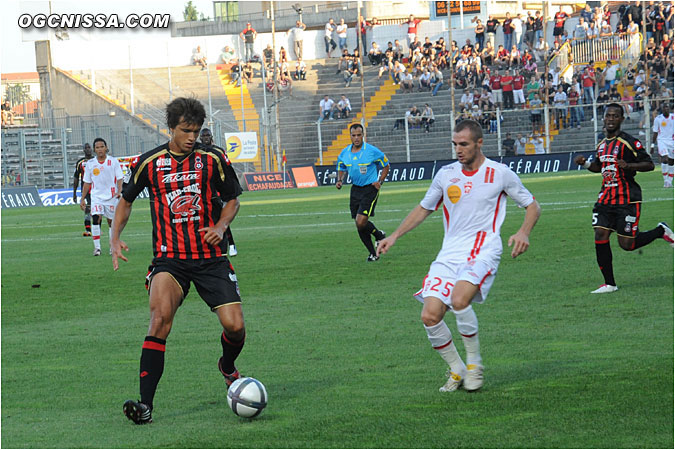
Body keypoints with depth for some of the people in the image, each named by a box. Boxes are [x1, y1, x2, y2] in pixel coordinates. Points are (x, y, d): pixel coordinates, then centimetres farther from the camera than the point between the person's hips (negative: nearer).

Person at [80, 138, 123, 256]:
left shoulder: (113, 161, 0)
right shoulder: (90, 164, 6)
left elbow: (120, 178, -1)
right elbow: (87, 183, 12)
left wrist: (119, 191, -19)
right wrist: (83, 199, 9)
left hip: (111, 197, 0)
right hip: (96, 196, 0)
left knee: (111, 221, 6)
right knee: (95, 219, -17)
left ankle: (113, 247, 20)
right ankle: (97, 247, -16)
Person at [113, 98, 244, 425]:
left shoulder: (213, 161, 2)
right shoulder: (149, 163, 2)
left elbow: (232, 199, 15)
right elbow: (126, 200, 18)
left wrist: (221, 226, -5)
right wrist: (116, 238, 4)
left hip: (210, 257, 1)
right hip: (169, 258, -1)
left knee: (234, 325, -9)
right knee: (161, 316, -26)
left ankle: (228, 367, 30)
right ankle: (145, 404, -27)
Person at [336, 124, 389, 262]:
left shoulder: (372, 151, -11)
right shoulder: (345, 153, 2)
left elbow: (386, 165, 3)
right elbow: (341, 168, 20)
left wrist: (380, 181, -9)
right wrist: (340, 180, 0)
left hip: (370, 189, -5)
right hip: (355, 189, 5)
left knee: (361, 222, -18)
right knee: (359, 225, 5)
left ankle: (379, 235, 13)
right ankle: (373, 254, 21)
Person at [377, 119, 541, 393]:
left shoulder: (500, 174, 0)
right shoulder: (446, 174, 10)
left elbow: (532, 206, 10)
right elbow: (424, 209, 24)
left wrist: (523, 233, -9)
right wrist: (395, 236, 15)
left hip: (483, 252, -4)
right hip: (449, 255, 5)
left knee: (459, 300, -32)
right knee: (430, 316, -13)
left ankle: (474, 362, -9)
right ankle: (457, 371, 9)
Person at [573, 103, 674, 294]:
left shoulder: (629, 142, -10)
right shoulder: (602, 144, 12)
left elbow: (649, 164, -11)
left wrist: (628, 165, -26)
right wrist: (585, 163, 9)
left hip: (627, 199, -6)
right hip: (606, 197, 6)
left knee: (627, 244, -5)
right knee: (600, 237, -6)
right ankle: (609, 284, 4)